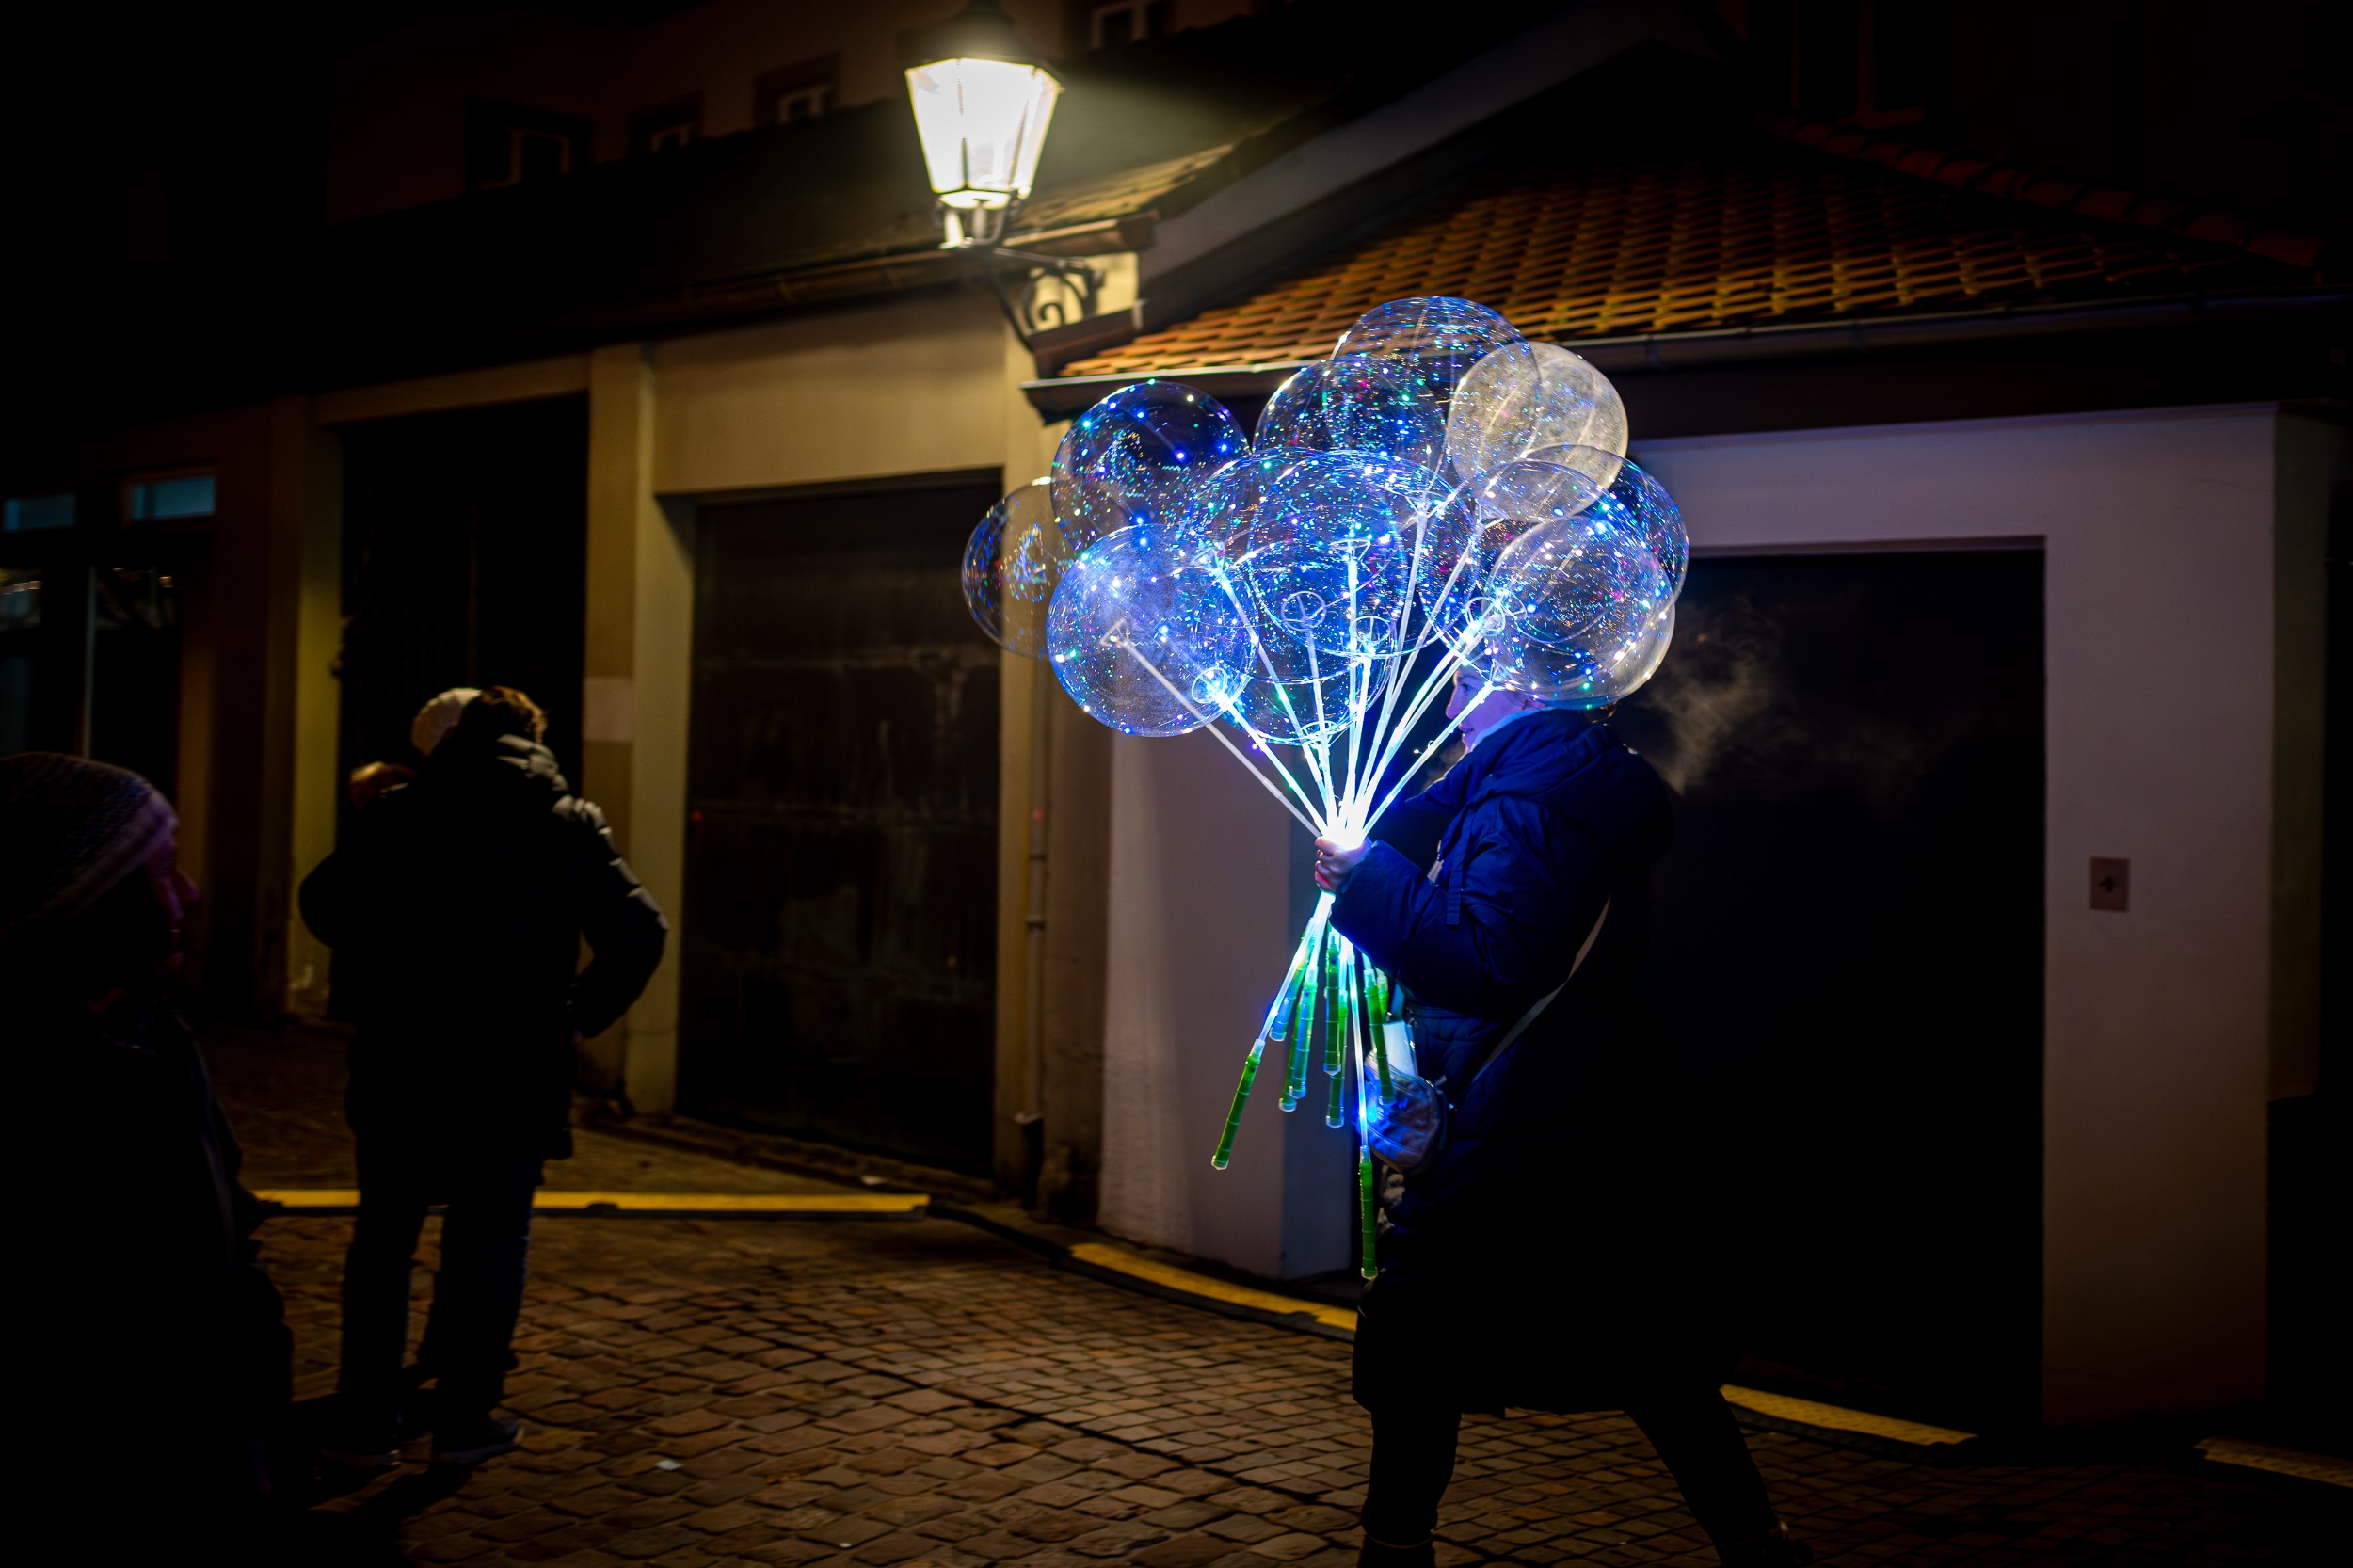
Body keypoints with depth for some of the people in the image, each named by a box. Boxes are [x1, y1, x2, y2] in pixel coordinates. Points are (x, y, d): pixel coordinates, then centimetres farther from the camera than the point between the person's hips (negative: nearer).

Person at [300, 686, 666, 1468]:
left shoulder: (399, 812, 2)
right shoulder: (568, 822, 0)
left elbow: (324, 903, 8)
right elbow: (639, 931, -5)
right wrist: (581, 1016, 4)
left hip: (400, 1058, 1)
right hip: (516, 1065, -1)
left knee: (384, 1232, 11)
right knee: (491, 1236, 8)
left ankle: (366, 1419, 13)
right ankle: (465, 1417, 10)